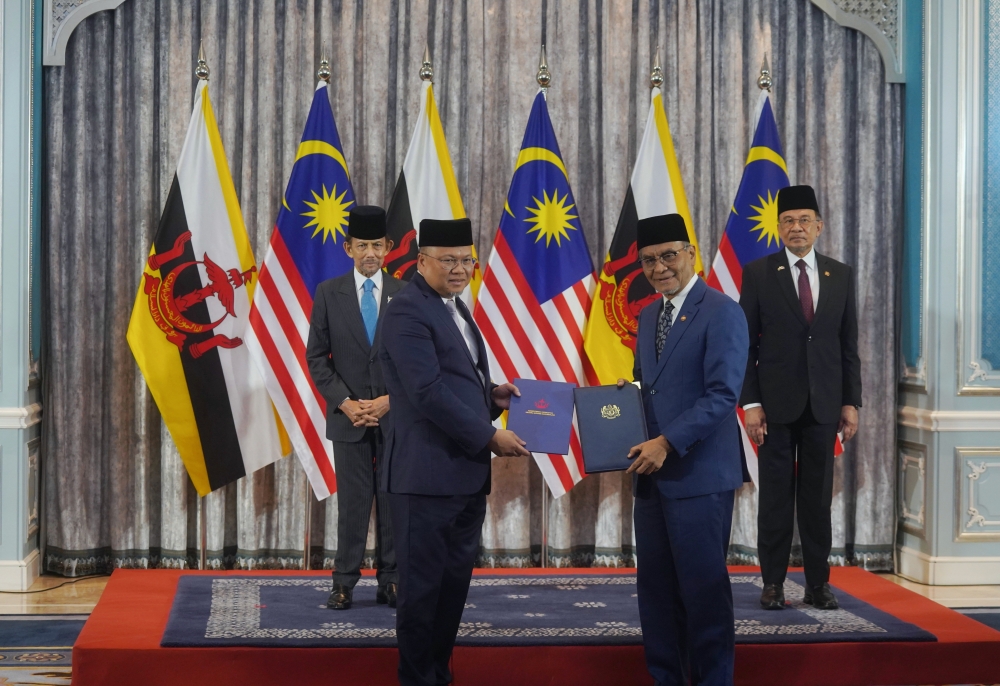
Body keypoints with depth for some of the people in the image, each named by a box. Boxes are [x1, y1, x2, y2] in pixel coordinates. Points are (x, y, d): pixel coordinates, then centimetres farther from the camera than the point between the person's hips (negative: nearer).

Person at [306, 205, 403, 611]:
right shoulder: (329, 294, 2)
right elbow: (316, 357, 1)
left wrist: (390, 400, -9)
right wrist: (345, 403, -9)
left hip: (396, 414, 1)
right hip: (348, 415, -1)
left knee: (394, 501, 4)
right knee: (352, 502, 1)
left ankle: (390, 581, 11)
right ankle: (345, 583, 6)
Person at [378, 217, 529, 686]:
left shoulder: (455, 307, 17)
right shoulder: (407, 311, -13)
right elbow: (428, 392, -20)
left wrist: (491, 395, 5)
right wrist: (490, 437, -16)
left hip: (467, 472, 9)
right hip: (428, 471, -9)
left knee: (455, 581, 13)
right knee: (423, 584, 0)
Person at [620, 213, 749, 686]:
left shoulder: (721, 313, -9)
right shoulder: (648, 316, 16)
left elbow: (723, 394, -16)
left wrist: (667, 443, -20)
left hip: (699, 474, -7)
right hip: (651, 474, 7)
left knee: (703, 587, -1)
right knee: (656, 588, 10)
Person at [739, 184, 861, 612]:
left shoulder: (841, 275, 8)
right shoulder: (758, 273, 0)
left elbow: (848, 345, 9)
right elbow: (745, 344, -2)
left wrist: (851, 402, 4)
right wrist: (750, 403, -9)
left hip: (823, 404, 2)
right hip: (776, 403, -2)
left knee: (818, 497, 6)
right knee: (775, 496, 3)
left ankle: (818, 584, 12)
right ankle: (773, 583, 10)